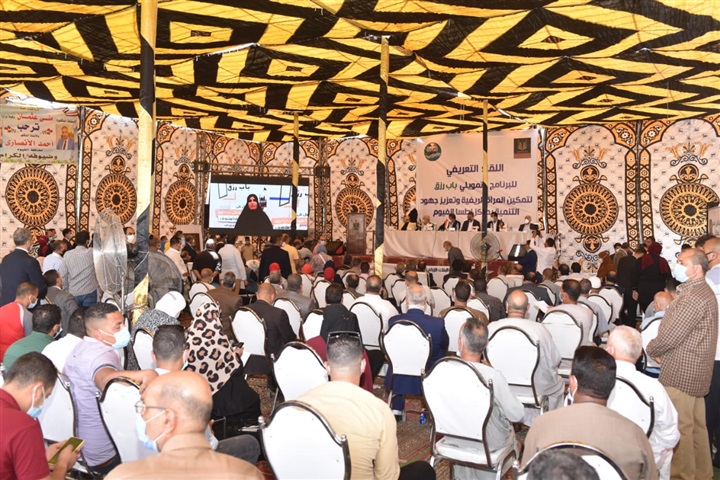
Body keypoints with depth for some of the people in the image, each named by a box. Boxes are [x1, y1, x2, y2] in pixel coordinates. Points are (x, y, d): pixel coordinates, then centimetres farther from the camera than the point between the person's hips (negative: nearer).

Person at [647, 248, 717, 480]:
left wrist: (651, 349, -5)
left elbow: (670, 336, -23)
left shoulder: (693, 297, -22)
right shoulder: (700, 291, 12)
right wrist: (662, 352, 4)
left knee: (679, 428, -1)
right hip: (695, 371, 11)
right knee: (696, 425, 19)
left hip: (681, 373, -10)